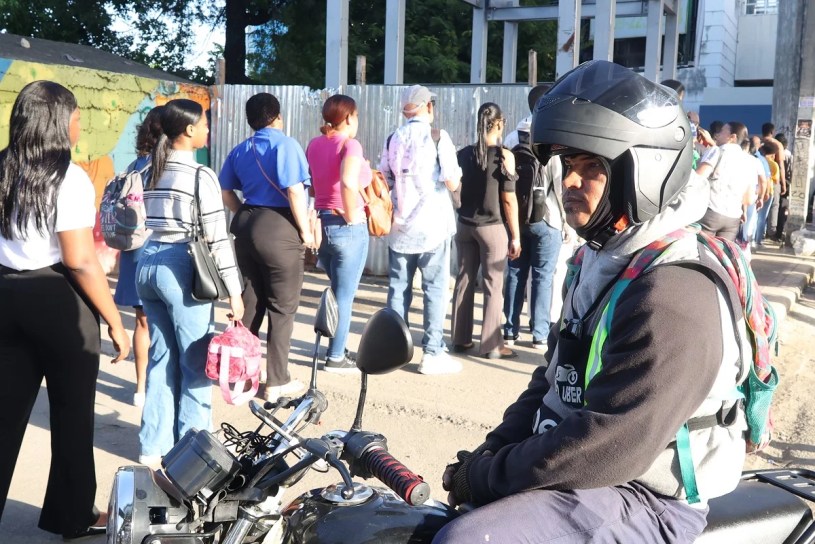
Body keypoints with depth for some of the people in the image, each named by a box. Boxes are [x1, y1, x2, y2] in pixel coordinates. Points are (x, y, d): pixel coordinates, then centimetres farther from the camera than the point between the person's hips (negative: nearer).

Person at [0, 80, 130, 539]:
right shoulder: (68, 178, -16)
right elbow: (80, 261, -20)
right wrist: (115, 323, -14)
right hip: (58, 299, -6)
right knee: (72, 413, 9)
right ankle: (73, 517, 23)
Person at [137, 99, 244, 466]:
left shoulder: (150, 172, 10)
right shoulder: (200, 175, -11)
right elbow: (217, 238, -13)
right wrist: (234, 291, -10)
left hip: (148, 263, 7)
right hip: (182, 266, -7)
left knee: (161, 356, 15)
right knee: (195, 361, 4)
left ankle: (154, 445, 22)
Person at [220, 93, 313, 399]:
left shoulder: (240, 150, 12)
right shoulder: (285, 145, -10)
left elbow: (226, 192, 14)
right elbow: (295, 191, -18)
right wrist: (305, 231, -11)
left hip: (246, 226, 7)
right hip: (279, 230, -7)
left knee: (251, 300, 18)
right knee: (282, 307, 3)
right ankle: (276, 382, 10)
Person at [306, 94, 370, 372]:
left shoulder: (314, 144, 7)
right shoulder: (350, 144, -15)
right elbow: (348, 182, -31)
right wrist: (351, 216, -20)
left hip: (321, 222, 7)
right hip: (347, 227, -7)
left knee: (337, 291, 22)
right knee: (344, 295, 5)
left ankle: (337, 348, 30)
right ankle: (335, 357, 13)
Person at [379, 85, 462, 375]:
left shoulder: (393, 139, 6)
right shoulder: (438, 137, -7)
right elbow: (452, 183, -12)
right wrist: (457, 173, 8)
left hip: (400, 226, 4)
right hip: (432, 225, -4)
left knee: (398, 288, 10)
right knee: (435, 289, 3)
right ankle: (432, 353, 5)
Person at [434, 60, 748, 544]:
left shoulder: (672, 295, -24)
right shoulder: (601, 259, 9)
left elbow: (607, 447, -28)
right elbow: (554, 379, 13)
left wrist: (486, 476, -18)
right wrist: (489, 456, 1)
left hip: (643, 499, -9)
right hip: (584, 476, 10)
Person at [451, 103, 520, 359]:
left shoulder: (463, 154, 4)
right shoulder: (504, 155, -10)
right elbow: (508, 199, -11)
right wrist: (515, 235, -5)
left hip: (465, 225, 5)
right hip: (492, 227, -5)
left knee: (464, 281, 12)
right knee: (493, 286, 2)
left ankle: (461, 339, 19)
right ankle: (491, 345, 5)